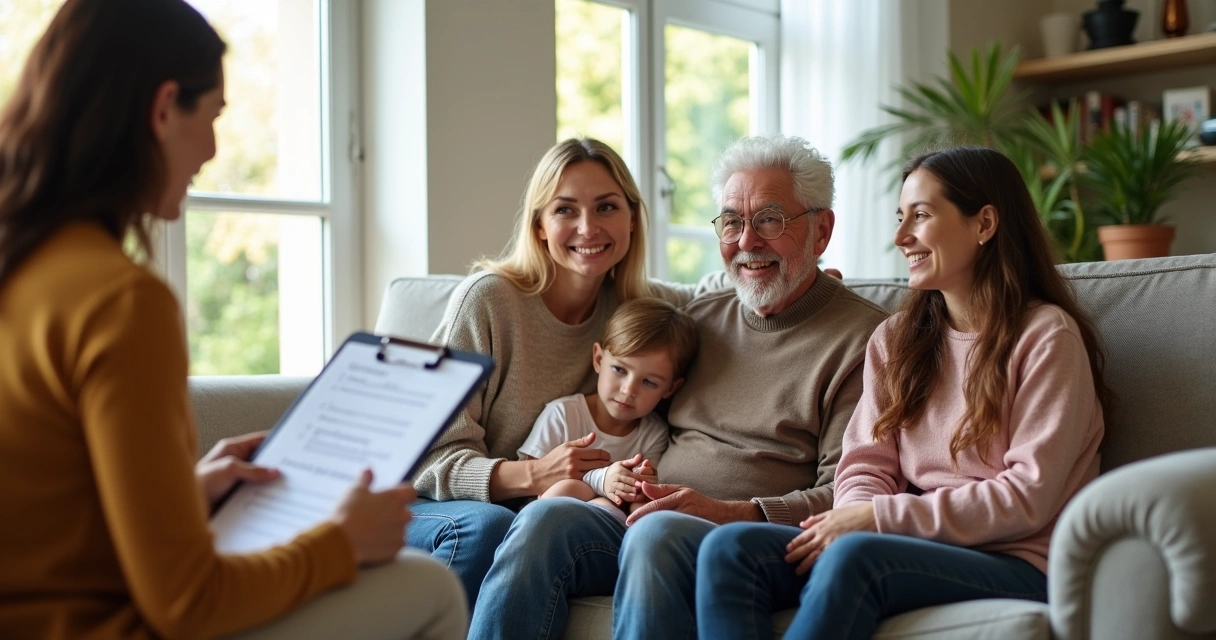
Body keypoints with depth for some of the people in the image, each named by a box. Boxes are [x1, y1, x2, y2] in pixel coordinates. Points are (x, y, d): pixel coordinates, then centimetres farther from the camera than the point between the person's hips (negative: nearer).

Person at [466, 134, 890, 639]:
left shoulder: (862, 337, 2)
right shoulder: (700, 318, 23)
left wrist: (732, 512, -20)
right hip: (646, 525, 5)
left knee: (657, 532, -36)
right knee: (547, 517, -25)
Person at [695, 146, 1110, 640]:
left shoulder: (1046, 336, -2)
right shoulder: (896, 340, 18)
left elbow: (1028, 497, -10)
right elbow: (866, 466, 10)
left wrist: (880, 517, -14)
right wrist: (857, 513, -14)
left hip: (1015, 564, -5)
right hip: (917, 549, 6)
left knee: (854, 556, -37)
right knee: (729, 548, -20)